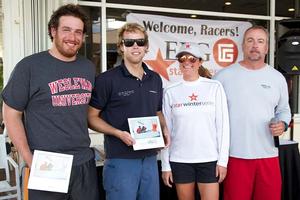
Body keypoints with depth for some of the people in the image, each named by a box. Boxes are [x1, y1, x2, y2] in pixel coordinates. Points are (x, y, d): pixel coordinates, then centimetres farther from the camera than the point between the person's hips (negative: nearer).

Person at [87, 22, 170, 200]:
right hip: (121, 160, -5)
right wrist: (118, 133, -19)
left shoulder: (155, 79, 10)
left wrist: (164, 129, 1)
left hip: (150, 159, 6)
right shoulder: (107, 79, -8)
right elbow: (92, 117, -5)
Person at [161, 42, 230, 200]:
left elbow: (223, 125, 0)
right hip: (179, 160, 1)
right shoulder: (170, 92, 3)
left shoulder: (215, 87, 0)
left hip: (209, 159, -1)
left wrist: (223, 160, -4)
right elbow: (166, 130, 5)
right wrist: (165, 165, 3)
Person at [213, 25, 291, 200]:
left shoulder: (277, 78, 8)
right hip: (235, 154, -3)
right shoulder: (224, 76, -1)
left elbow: (283, 109, 19)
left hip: (268, 154, 3)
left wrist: (283, 124, -3)